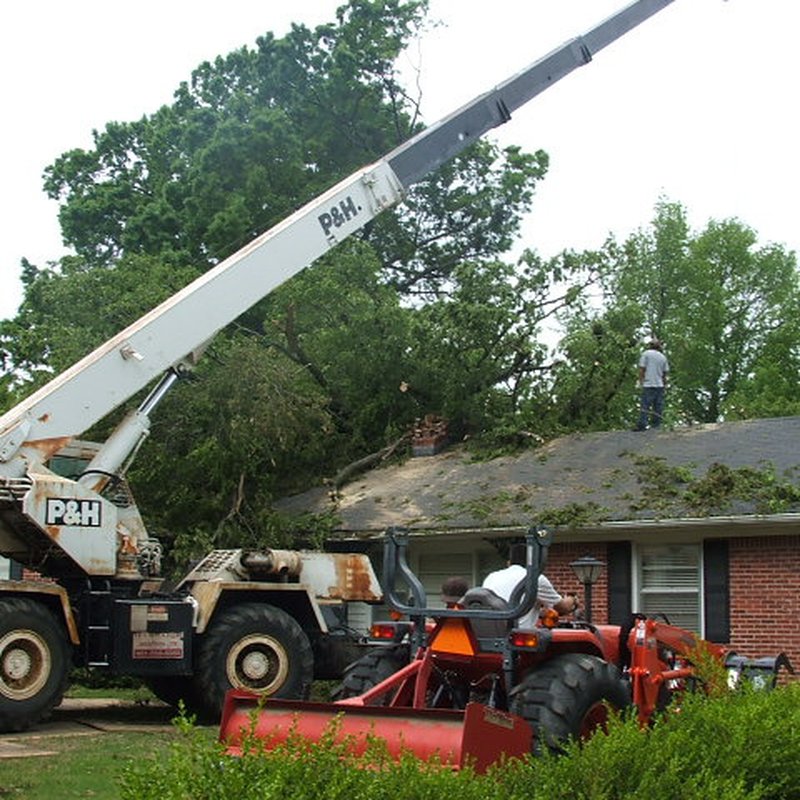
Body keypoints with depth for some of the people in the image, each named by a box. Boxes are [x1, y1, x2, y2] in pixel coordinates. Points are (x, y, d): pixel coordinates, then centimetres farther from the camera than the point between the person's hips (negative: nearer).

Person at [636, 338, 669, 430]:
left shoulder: (646, 354, 0)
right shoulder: (663, 357, 13)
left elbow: (641, 369, -5)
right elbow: (665, 373, 13)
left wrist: (641, 383, -2)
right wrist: (665, 385, 20)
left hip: (648, 385, -4)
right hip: (660, 385, 4)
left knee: (645, 406, -8)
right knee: (658, 407, 6)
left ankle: (641, 425, -15)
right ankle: (656, 425, 6)